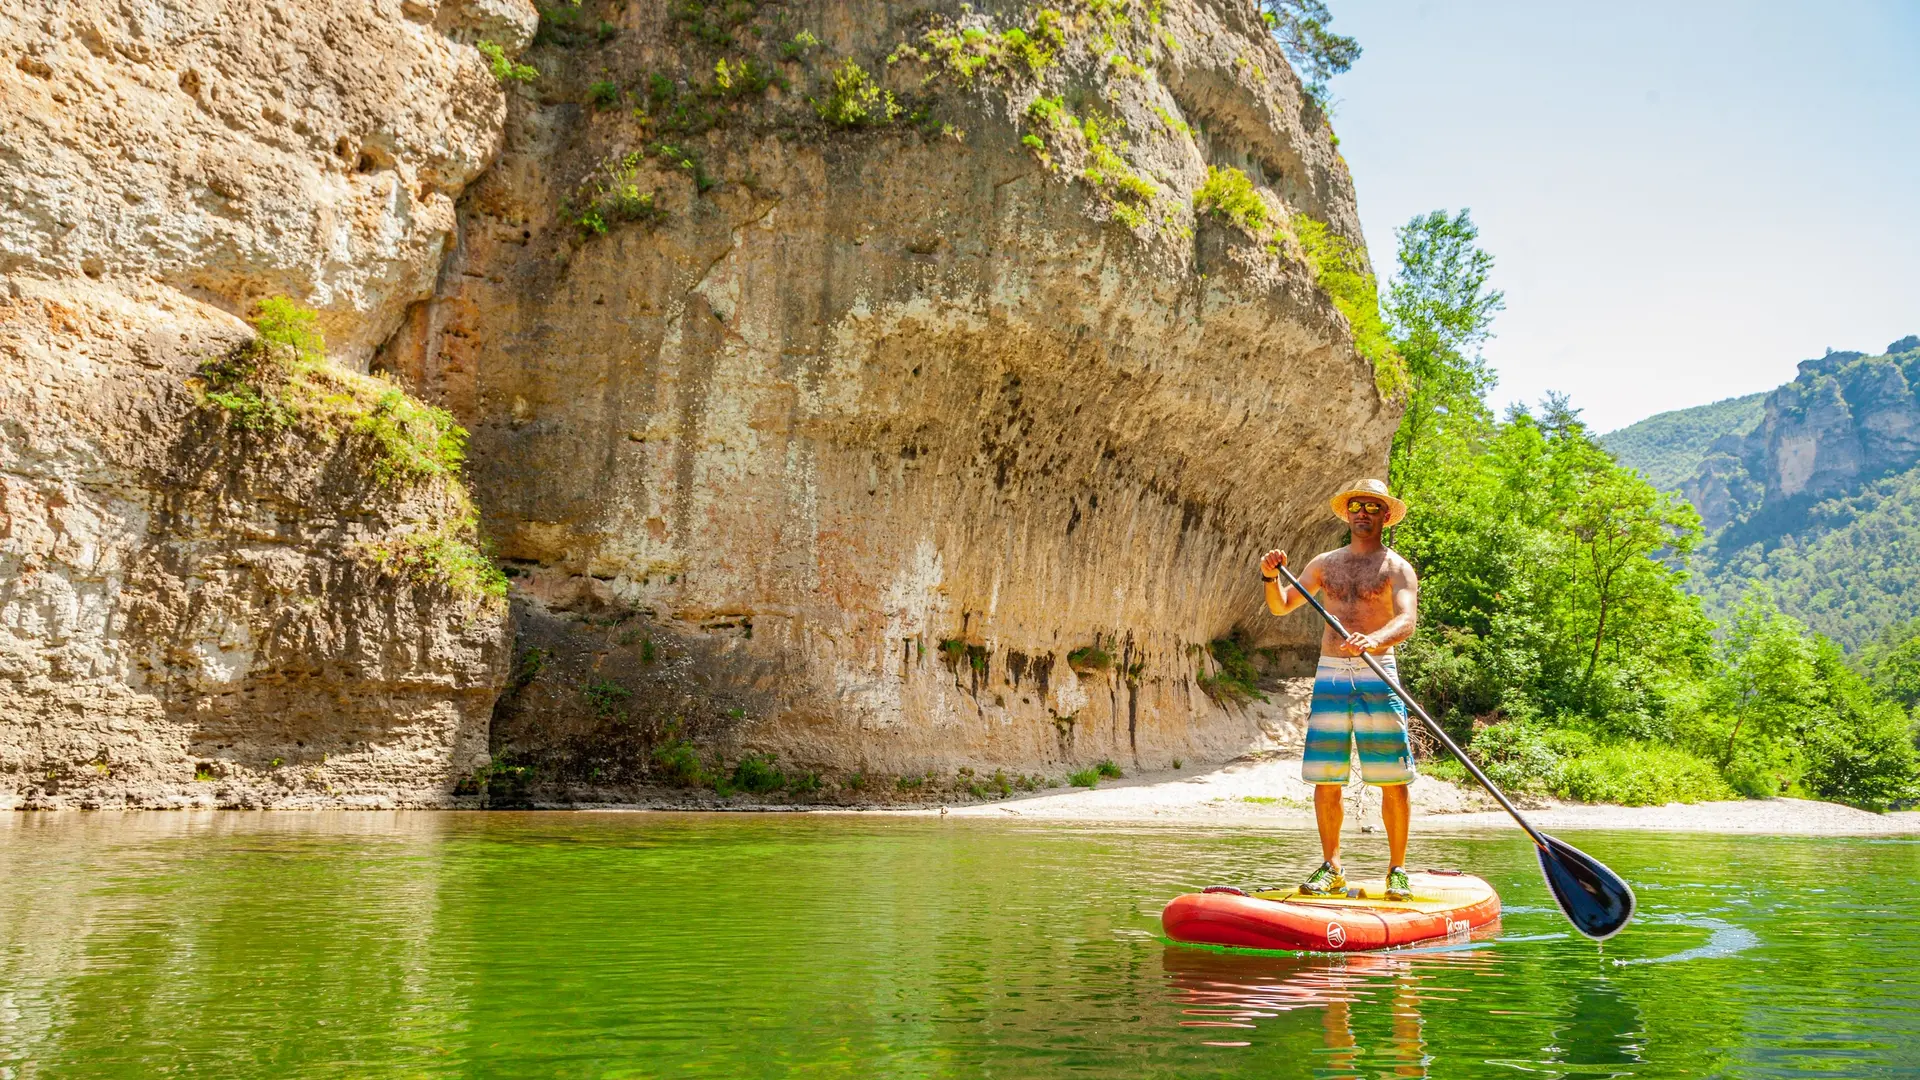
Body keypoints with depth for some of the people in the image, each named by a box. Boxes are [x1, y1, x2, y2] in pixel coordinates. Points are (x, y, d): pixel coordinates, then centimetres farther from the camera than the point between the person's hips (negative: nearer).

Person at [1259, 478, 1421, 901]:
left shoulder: (1397, 568, 3)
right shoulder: (1325, 564, 16)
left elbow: (1406, 620, -14)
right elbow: (1281, 606, 18)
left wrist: (1373, 639, -35)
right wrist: (1271, 576, -4)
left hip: (1377, 677, -3)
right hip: (1329, 676, 3)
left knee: (1392, 781, -3)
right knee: (1325, 779, 3)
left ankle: (1397, 871, 9)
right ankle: (1330, 867, 14)